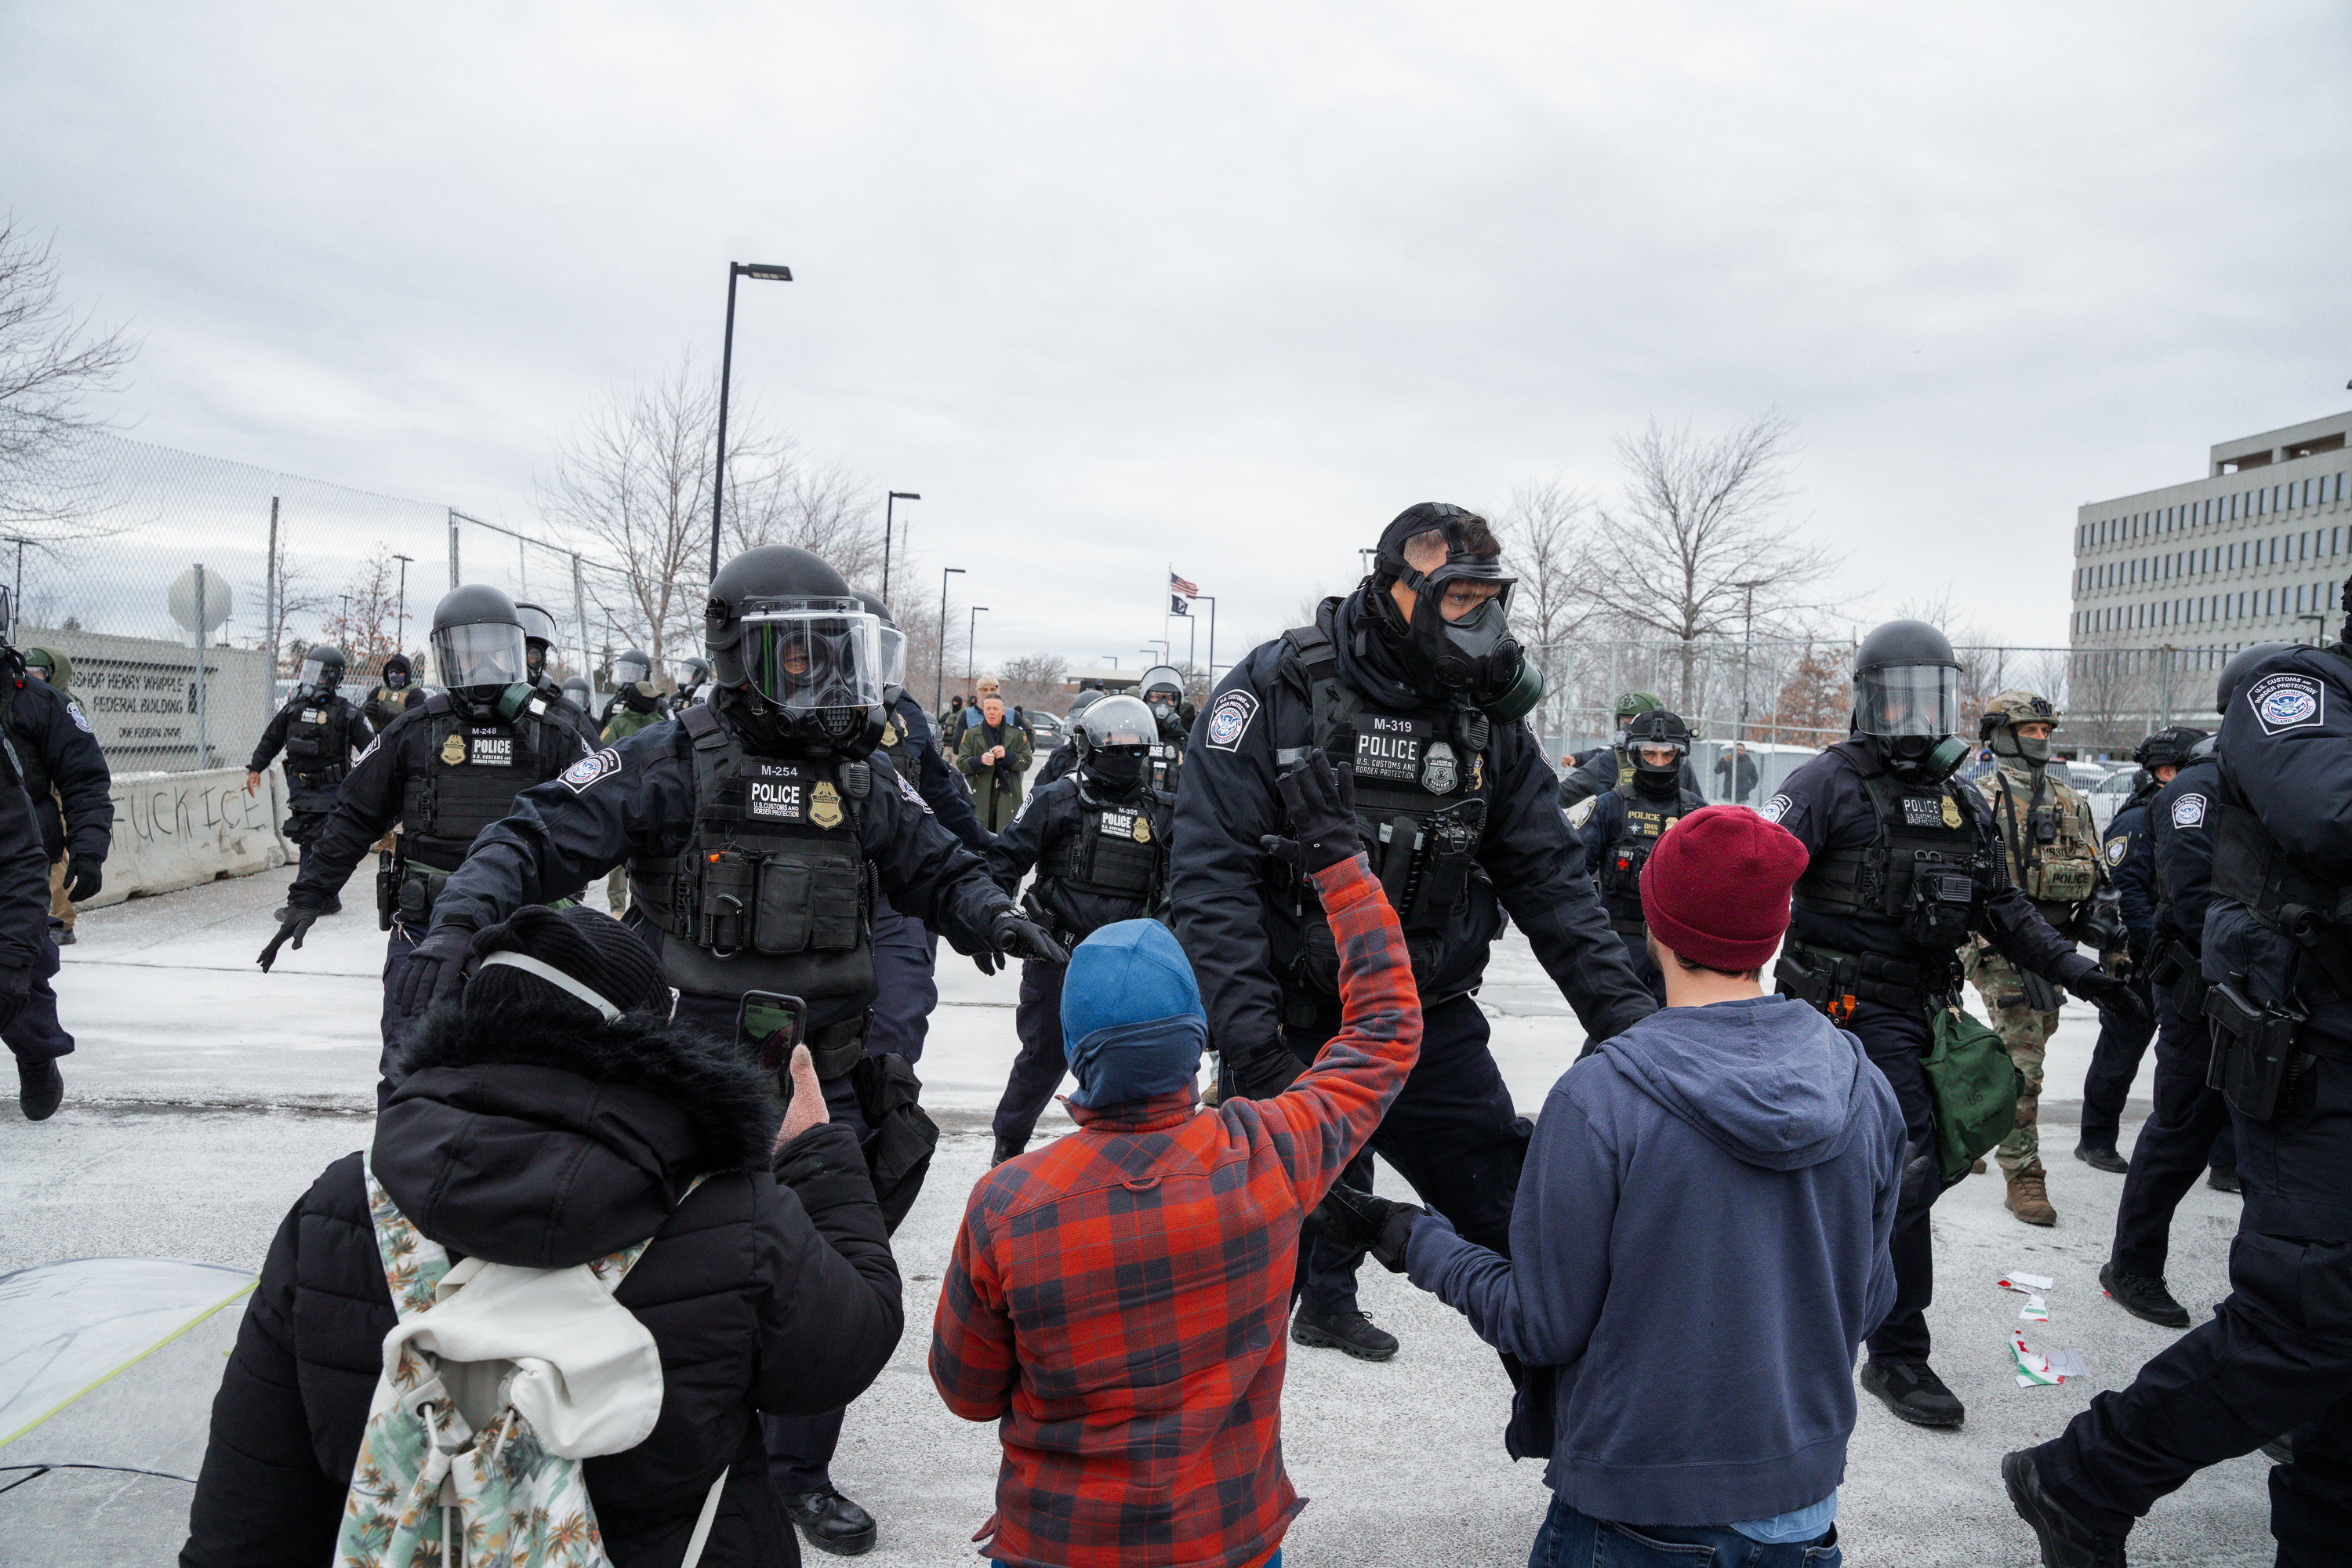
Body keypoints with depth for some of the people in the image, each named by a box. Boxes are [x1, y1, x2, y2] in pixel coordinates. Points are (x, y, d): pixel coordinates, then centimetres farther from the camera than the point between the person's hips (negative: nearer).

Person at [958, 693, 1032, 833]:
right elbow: (961, 764, 4)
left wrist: (1006, 755, -14)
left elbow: (1026, 762, 3)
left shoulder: (1018, 734, 9)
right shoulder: (971, 734, 10)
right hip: (979, 797, 0)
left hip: (1007, 796, 0)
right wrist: (980, 760, -16)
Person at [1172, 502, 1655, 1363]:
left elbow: (1547, 875, 7)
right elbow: (1212, 868, -15)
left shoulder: (1487, 716, 4)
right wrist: (1246, 1032, -23)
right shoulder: (1276, 688, -11)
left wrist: (1621, 1009, -3)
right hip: (1295, 1032, -4)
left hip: (1433, 1028, 4)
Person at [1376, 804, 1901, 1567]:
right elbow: (1869, 1299, 4)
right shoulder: (1866, 1090, -7)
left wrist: (1422, 1244, -1)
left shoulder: (1597, 1101, -23)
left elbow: (1543, 1326, -15)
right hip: (1804, 1505, 5)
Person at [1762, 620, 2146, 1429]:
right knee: (1906, 1171, -9)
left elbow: (2002, 907, 21)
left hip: (1921, 1009, 7)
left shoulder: (1961, 802, 15)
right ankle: (1897, 1357, 3)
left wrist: (2075, 969, 12)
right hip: (1855, 1007, -7)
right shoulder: (1832, 783, -8)